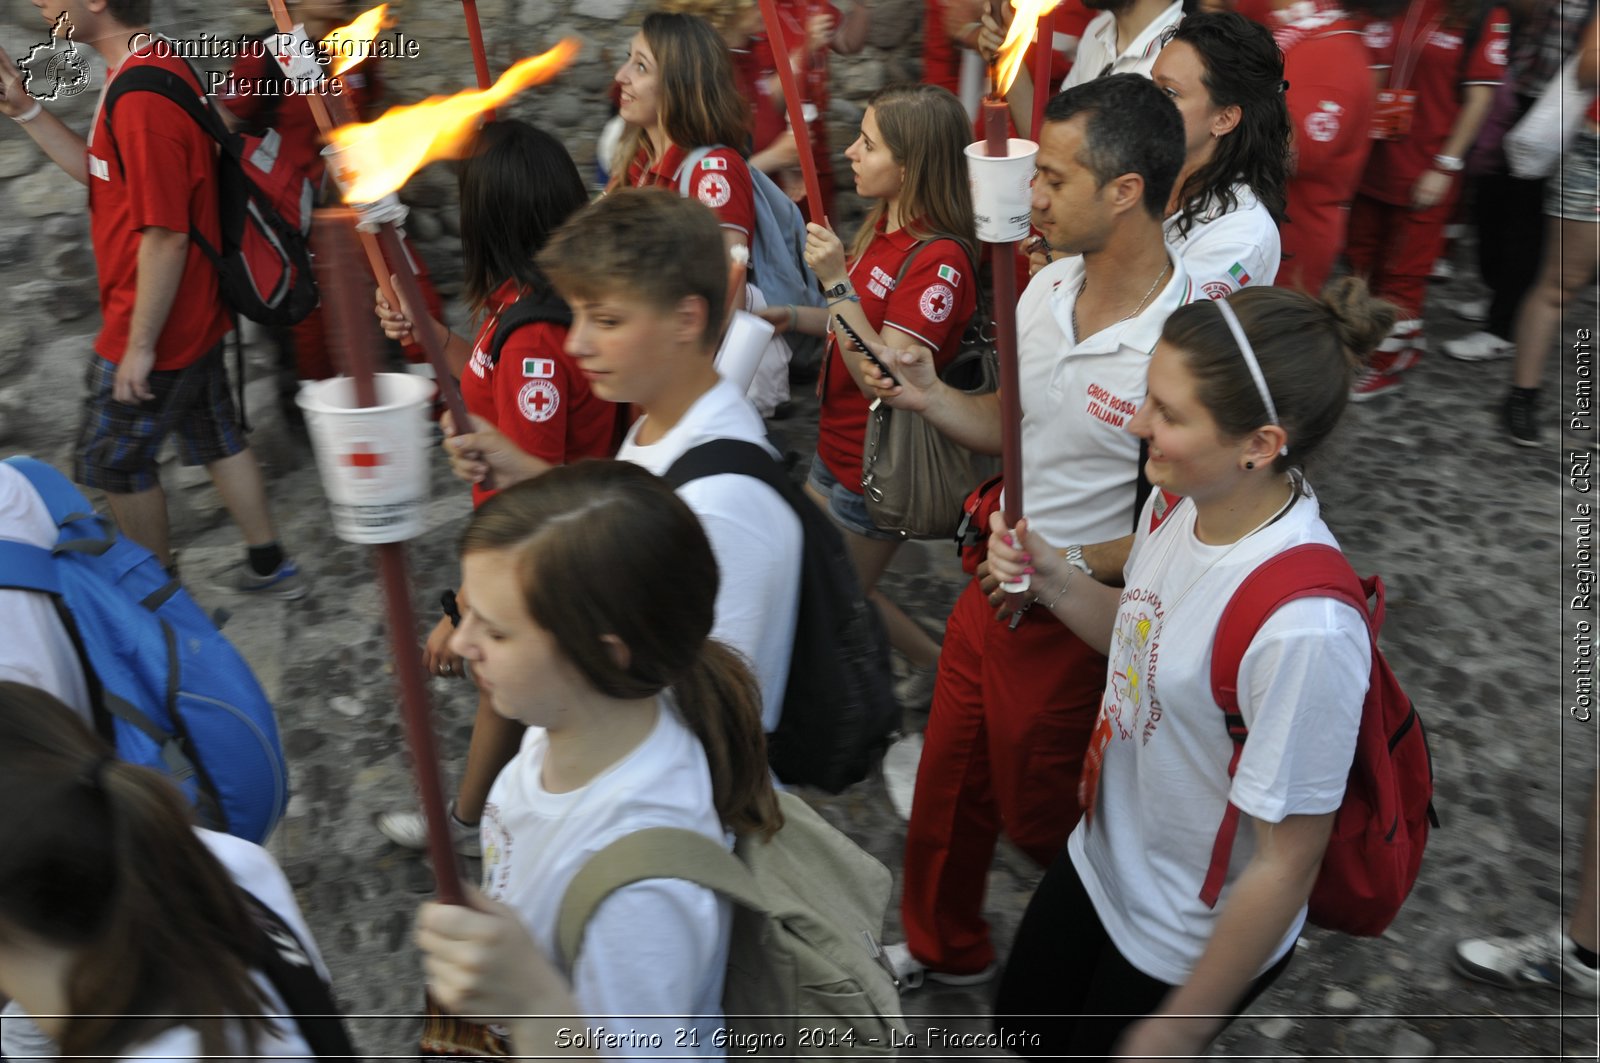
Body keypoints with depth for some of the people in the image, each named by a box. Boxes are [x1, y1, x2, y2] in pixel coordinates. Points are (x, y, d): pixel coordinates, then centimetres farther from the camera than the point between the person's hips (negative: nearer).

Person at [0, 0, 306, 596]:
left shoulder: (143, 96, -26)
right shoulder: (156, 67, 6)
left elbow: (166, 235, -26)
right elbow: (105, 175, 15)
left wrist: (140, 345, -20)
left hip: (154, 324, -9)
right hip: (193, 315, 9)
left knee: (111, 460, 10)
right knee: (215, 439, 19)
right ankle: (269, 567, 29)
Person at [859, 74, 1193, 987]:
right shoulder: (1045, 291, -1)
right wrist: (928, 395, -6)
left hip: (1074, 622, -7)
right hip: (993, 587, 7)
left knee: (1037, 815, 16)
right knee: (948, 783, 23)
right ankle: (944, 949, 51)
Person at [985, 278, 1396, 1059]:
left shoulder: (1304, 627, -37)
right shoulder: (1181, 499, -14)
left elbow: (1285, 868, -26)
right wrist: (1049, 577, -12)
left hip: (1192, 940, -7)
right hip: (1099, 860, 7)